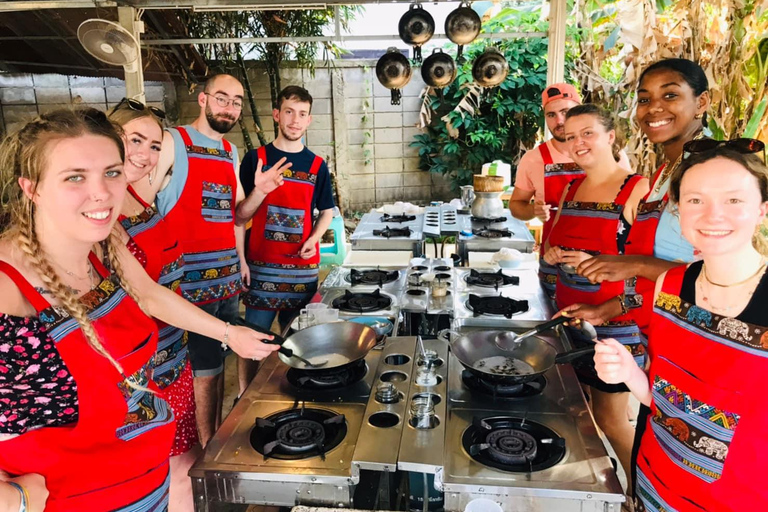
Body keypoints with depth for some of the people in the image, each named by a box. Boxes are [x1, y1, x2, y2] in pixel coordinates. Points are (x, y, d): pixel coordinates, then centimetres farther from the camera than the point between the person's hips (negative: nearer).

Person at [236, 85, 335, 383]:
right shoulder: (255, 159, -1)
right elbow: (240, 217, -2)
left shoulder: (317, 166, 5)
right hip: (262, 266, -1)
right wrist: (259, 192, -21)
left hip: (303, 267, 2)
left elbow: (326, 212, 13)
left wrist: (314, 238, -6)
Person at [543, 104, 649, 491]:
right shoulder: (571, 188, 9)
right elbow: (553, 241, 18)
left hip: (613, 320, -6)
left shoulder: (638, 189, -12)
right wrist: (550, 253, -3)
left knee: (610, 419, 6)